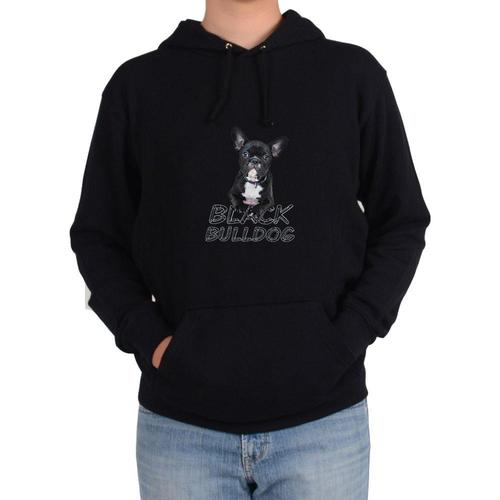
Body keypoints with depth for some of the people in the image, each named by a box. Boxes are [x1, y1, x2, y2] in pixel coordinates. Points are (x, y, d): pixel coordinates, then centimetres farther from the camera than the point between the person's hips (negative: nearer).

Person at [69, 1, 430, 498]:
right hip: (180, 423, 1)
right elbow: (97, 234, 8)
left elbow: (402, 223, 7)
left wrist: (349, 336, -6)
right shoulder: (138, 83, 4)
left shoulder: (354, 73, 4)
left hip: (324, 418, 0)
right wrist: (146, 336, -6)